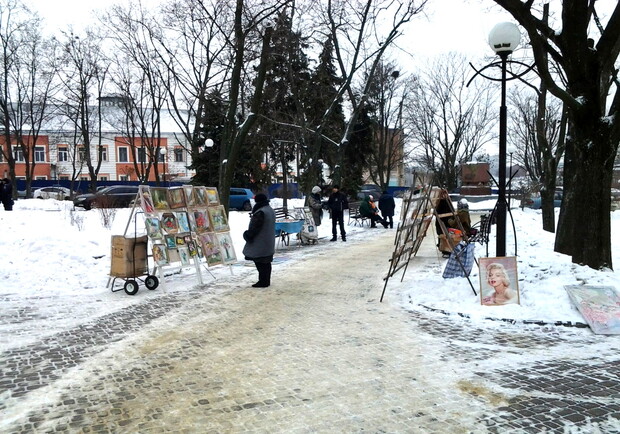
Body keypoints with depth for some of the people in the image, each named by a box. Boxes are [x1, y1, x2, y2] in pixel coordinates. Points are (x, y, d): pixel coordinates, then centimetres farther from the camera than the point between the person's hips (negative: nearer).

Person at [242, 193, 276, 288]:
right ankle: (267, 281, 21)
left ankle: (263, 281, -1)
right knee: (266, 262, 14)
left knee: (260, 262, -4)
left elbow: (255, 227, -20)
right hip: (269, 242, 10)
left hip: (260, 243, -10)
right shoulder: (271, 210, 11)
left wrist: (248, 235, -6)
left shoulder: (260, 212, -20)